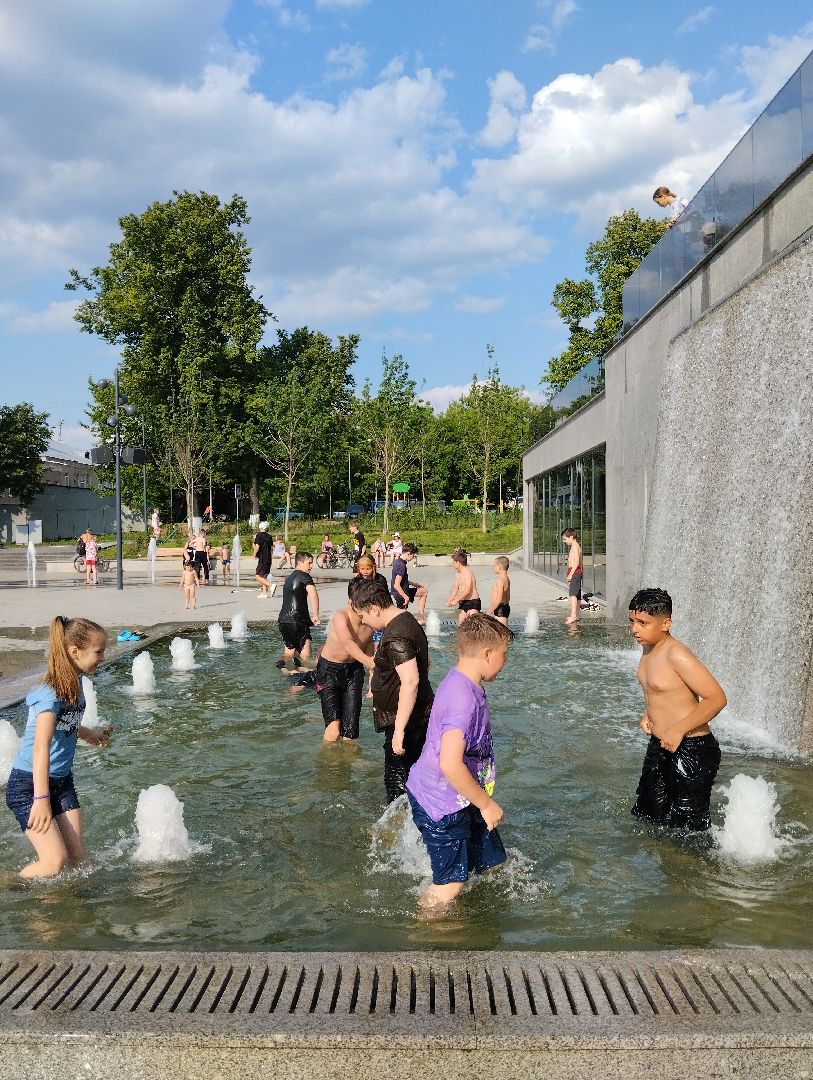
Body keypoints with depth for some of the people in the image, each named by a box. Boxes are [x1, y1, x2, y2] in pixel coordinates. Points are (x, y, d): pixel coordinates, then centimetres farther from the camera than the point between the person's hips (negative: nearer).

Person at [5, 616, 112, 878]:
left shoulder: (75, 682, 1)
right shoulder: (51, 693, -25)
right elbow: (41, 746, -34)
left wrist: (88, 733, 31)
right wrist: (41, 798, -40)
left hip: (62, 780, 8)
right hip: (28, 784, -8)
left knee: (77, 857, 4)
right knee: (55, 861, -13)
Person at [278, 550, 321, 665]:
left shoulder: (289, 577, 23)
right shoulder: (304, 576, -5)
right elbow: (313, 594, -24)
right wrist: (316, 615, -28)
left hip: (283, 619, 9)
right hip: (296, 620, -9)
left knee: (289, 652, 18)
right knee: (305, 655, -11)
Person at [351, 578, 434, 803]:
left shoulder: (395, 637, -24)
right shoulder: (407, 620, 8)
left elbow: (410, 681, -32)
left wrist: (399, 729, -30)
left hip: (406, 721, -10)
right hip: (420, 715, 10)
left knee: (397, 782, 1)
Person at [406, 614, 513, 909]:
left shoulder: (462, 684, 3)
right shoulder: (464, 699, -29)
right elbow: (450, 765, -35)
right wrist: (486, 804, -22)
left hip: (454, 797, 10)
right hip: (442, 805, -10)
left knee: (490, 863, 18)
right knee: (450, 883, 6)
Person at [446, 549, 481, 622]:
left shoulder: (467, 573, -17)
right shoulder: (458, 573, 11)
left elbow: (467, 591, -24)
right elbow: (455, 588, 14)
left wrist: (455, 600, -22)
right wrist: (449, 600, 2)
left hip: (472, 602, -9)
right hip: (462, 602, 9)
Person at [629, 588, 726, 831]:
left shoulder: (677, 655, -23)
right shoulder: (649, 649, 5)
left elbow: (717, 698, -24)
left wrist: (679, 730, -26)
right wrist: (649, 715, 6)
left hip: (691, 750, -9)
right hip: (660, 747, 9)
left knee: (687, 827, 1)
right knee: (646, 817, 20)